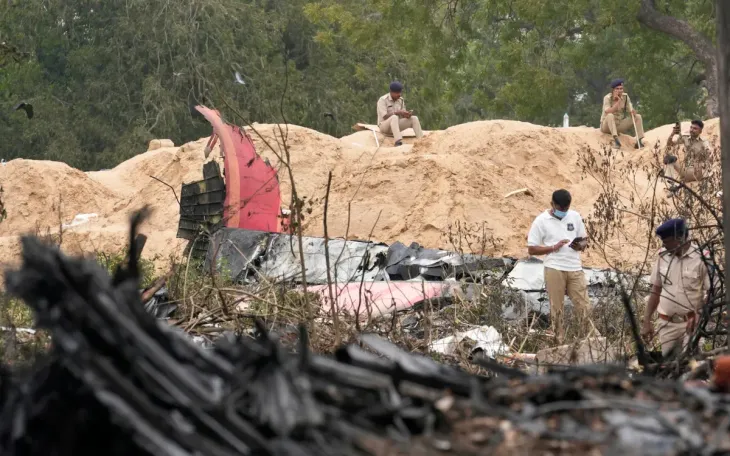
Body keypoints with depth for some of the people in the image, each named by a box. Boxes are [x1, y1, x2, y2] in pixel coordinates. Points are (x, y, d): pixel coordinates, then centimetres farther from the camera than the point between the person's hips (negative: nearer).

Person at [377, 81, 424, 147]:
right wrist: (398, 112, -32)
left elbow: (403, 116, 6)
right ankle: (398, 141, -56)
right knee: (394, 117, -39)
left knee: (414, 118, -13)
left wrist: (407, 115, -18)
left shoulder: (401, 100, 7)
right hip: (384, 126, -6)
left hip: (396, 125, 6)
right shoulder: (383, 100, -13)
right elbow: (384, 116, -23)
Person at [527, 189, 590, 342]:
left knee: (583, 306, 0)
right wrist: (553, 247, -15)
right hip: (554, 269, -3)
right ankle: (560, 343, 7)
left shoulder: (575, 217, 9)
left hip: (575, 268, 3)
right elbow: (531, 249, -2)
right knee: (556, 308, 1)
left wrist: (580, 246, -8)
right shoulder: (541, 221, -2)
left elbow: (585, 240, 17)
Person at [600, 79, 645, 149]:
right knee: (610, 116, -37)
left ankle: (639, 141, -12)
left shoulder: (625, 97, -3)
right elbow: (608, 112, -32)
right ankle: (616, 140, -46)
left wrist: (633, 112, -25)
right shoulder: (608, 98, -17)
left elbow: (631, 110, -1)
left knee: (638, 117, -7)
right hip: (606, 126, -5)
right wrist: (618, 101, -34)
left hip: (619, 125, 5)